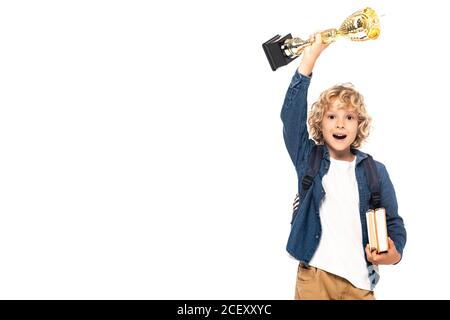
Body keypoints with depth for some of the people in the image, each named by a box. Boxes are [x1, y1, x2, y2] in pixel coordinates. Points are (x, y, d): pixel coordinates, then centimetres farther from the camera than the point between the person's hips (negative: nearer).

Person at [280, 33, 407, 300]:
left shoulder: (375, 171, 2)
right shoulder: (309, 159, 1)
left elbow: (393, 222, 7)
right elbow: (291, 115, -11)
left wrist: (395, 253, -14)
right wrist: (310, 57, -15)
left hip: (360, 282, 1)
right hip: (312, 277, 0)